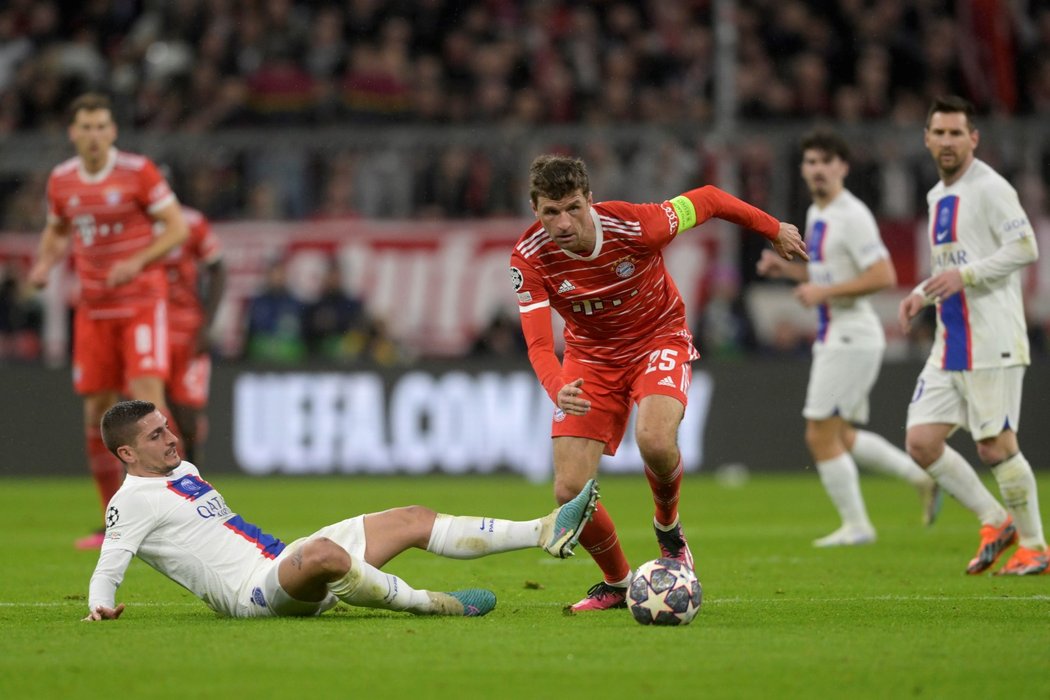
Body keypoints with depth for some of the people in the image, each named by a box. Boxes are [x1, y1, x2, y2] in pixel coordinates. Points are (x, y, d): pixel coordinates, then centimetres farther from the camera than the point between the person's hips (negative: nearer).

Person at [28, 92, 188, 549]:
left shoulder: (138, 172, -9)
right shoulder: (61, 180, 5)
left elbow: (178, 228, -8)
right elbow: (56, 230, 21)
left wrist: (139, 260, -22)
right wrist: (45, 263, 1)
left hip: (142, 301, -4)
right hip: (93, 308, 4)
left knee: (146, 393, -19)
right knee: (96, 410, 2)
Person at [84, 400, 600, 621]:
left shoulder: (183, 472, 21)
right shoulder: (132, 501, -6)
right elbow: (107, 570, -14)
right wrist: (100, 607, -32)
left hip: (283, 564, 10)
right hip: (253, 591, -10)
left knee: (413, 519, 3)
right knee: (322, 552, -43)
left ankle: (548, 533, -1)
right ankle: (430, 604, -28)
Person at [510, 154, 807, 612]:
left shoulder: (632, 226, -28)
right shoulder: (530, 259, -22)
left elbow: (706, 200, -12)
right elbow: (538, 345, -26)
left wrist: (774, 230, 3)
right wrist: (558, 390, -49)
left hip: (659, 340, -2)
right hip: (592, 356, 3)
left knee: (655, 440, -34)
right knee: (570, 492, -10)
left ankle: (668, 527, 2)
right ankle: (617, 583, 19)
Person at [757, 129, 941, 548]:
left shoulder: (853, 217, -16)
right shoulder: (816, 214, 14)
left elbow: (883, 277, -22)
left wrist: (824, 292, -22)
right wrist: (786, 268, 11)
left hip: (852, 337, -10)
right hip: (833, 337, 10)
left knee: (821, 436, -6)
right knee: (840, 437, 14)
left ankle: (855, 525, 3)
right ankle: (923, 477, 21)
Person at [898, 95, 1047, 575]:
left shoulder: (989, 188, -9)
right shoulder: (938, 196, 18)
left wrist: (964, 275, -23)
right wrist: (922, 295, 11)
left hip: (992, 343, -8)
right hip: (949, 345, 8)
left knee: (996, 447, -6)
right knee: (921, 441, -1)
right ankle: (995, 522, 13)